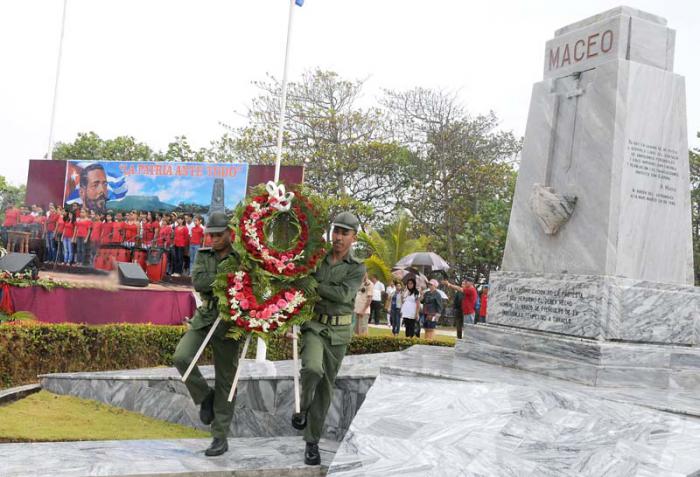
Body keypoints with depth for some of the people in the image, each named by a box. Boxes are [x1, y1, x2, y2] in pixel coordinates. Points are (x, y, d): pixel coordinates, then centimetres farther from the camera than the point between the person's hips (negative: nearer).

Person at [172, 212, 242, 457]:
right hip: (203, 320, 3)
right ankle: (205, 396, 6)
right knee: (181, 357, -22)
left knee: (225, 382, 2)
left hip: (228, 324, -3)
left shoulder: (242, 258, -5)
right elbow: (198, 282, -14)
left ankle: (220, 438, 12)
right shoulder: (203, 255, 3)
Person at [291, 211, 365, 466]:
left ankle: (312, 443, 18)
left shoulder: (358, 268, -1)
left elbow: (343, 295, -17)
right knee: (313, 368, -30)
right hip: (313, 325, -1)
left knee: (325, 387, 6)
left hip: (339, 332, 1)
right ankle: (301, 408, -1)